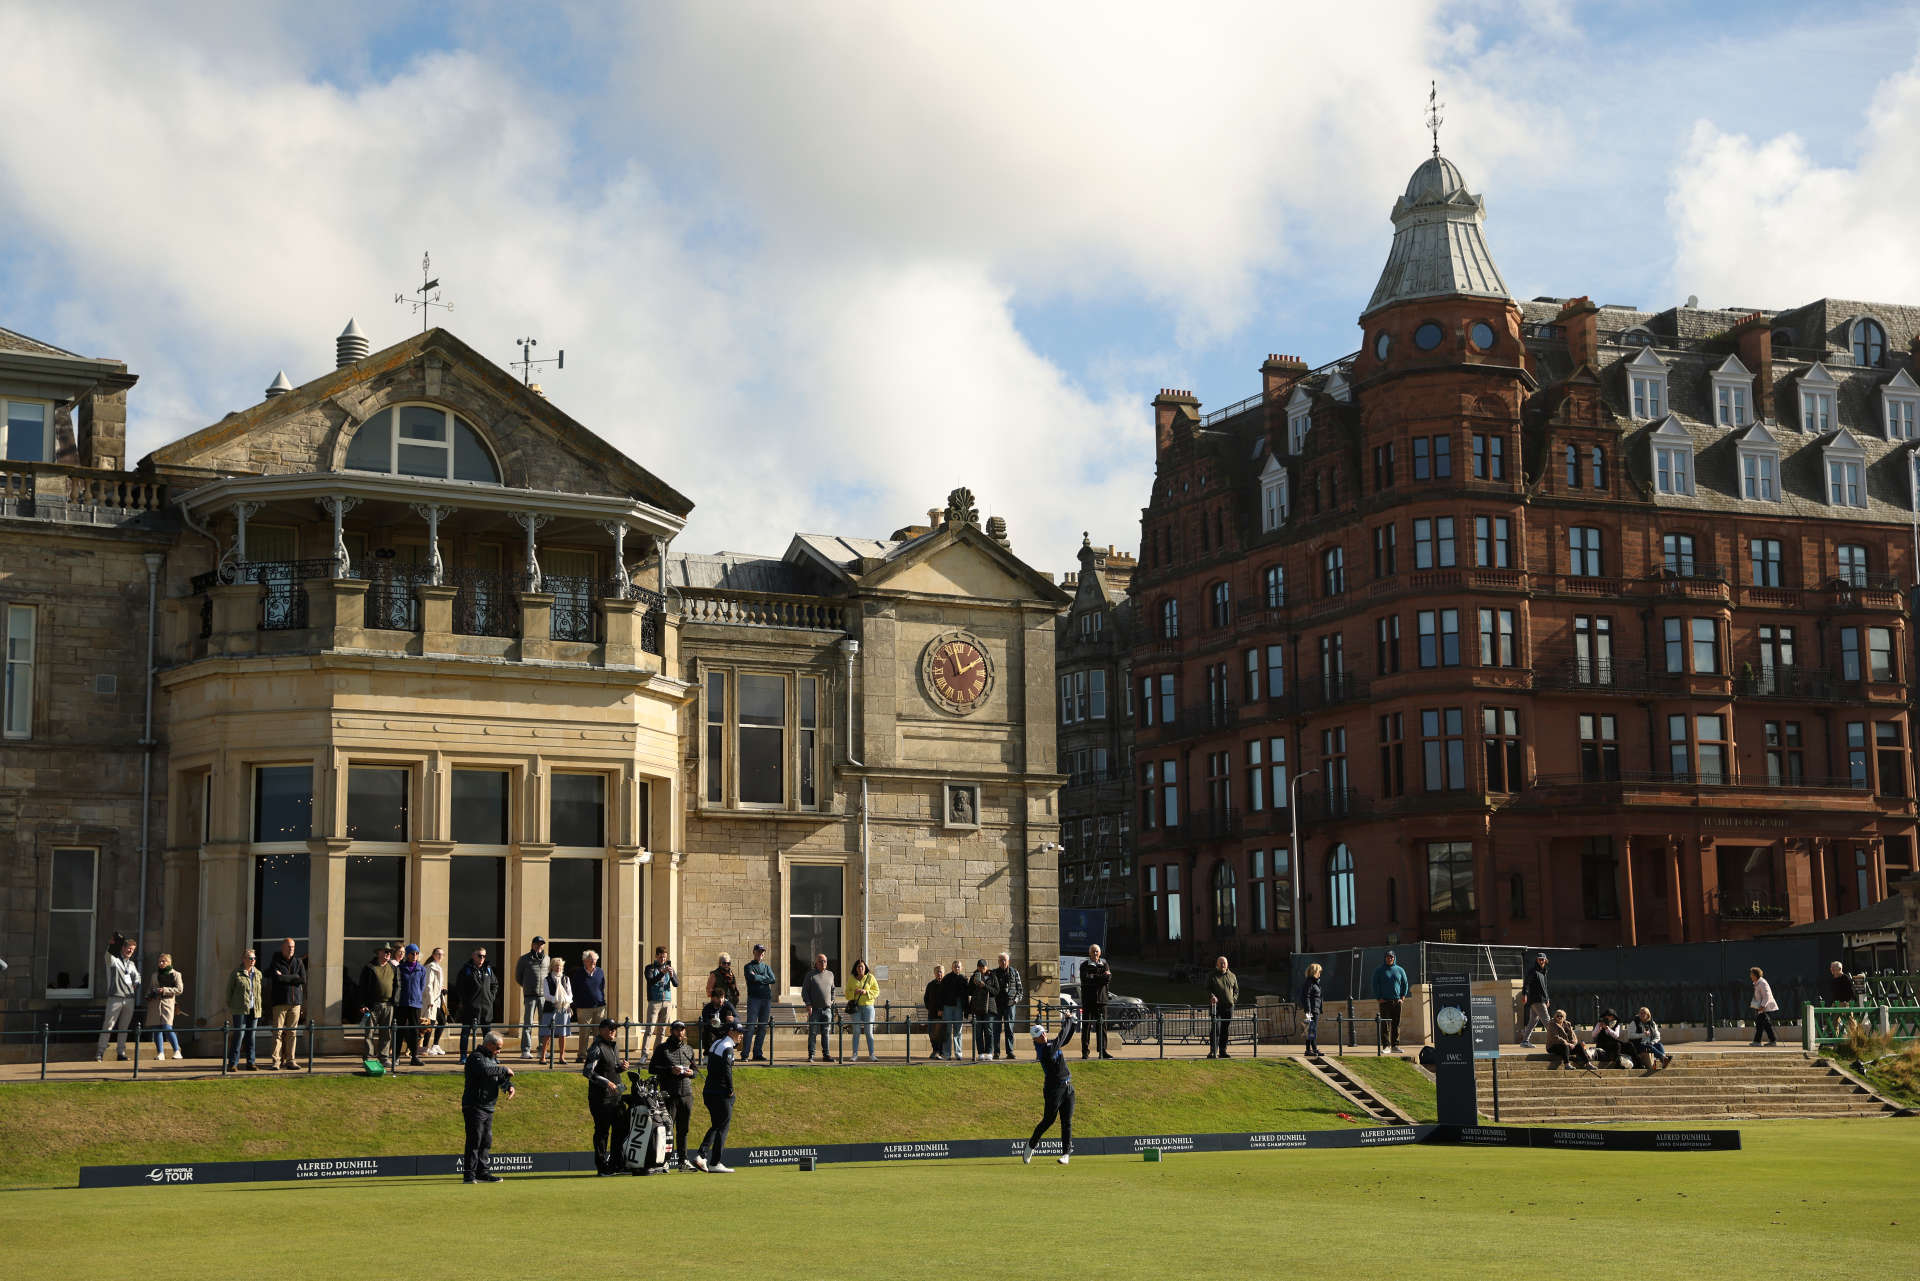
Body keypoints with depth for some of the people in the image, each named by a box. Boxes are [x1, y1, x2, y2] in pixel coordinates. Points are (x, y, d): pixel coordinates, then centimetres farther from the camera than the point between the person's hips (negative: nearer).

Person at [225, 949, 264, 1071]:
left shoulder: (258, 974, 12)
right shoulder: (236, 974, -1)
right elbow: (229, 992, 1)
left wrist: (259, 1009, 14)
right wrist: (229, 1011, -2)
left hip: (254, 1010, 4)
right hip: (239, 1010, -4)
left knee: (251, 1037, 6)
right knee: (239, 1035, -9)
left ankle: (250, 1063, 11)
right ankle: (233, 1063, -6)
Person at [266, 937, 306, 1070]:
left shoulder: (299, 962, 11)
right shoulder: (275, 962, 2)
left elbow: (303, 980, -2)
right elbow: (277, 978, -15)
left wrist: (284, 977, -5)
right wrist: (294, 978, -6)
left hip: (295, 1001, 3)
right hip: (279, 1002, -3)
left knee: (292, 1032, 3)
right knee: (278, 1032, -7)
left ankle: (290, 1059, 6)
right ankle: (276, 1060, -7)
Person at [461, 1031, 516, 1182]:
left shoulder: (493, 1059, 18)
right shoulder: (476, 1057, -12)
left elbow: (502, 1078, 19)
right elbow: (485, 1070, -31)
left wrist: (509, 1086, -3)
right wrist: (504, 1069, -20)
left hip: (488, 1108, 9)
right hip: (474, 1106, -9)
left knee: (486, 1141, 12)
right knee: (475, 1140, -11)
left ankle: (482, 1172, 18)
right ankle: (469, 1174, -11)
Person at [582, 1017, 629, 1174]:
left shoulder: (615, 1047, 16)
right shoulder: (597, 1048, -11)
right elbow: (587, 1071, -18)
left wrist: (621, 1067, 3)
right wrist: (606, 1082, -24)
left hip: (616, 1095, 9)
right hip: (600, 1097, -9)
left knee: (621, 1128, 10)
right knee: (602, 1131, -4)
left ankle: (616, 1163, 19)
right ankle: (602, 1166, 2)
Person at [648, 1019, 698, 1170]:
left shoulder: (689, 1049, 18)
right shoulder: (662, 1048, 2)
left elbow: (695, 1069, 24)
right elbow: (652, 1068, -2)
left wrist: (691, 1072, 0)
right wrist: (670, 1070, -15)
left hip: (687, 1094, 5)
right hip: (669, 1094, -5)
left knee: (683, 1129, 9)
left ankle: (683, 1160, 13)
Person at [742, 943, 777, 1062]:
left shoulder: (767, 967, 19)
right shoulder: (748, 967, 5)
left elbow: (773, 980, 2)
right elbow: (753, 978, -15)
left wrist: (758, 978, -5)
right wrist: (765, 978, -1)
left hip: (766, 999, 5)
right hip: (754, 998, -5)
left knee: (763, 1028, 4)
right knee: (750, 1027, -11)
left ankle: (758, 1053, 8)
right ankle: (745, 1053, -11)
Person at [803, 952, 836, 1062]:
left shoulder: (830, 974, 13)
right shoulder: (810, 974, 1)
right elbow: (804, 991, -2)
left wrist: (832, 1000, 16)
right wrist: (808, 1004, -11)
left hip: (827, 1009, 3)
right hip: (814, 1009, -3)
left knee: (825, 1033, 2)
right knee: (812, 1033, -3)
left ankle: (826, 1055, 4)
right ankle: (811, 1055, 1)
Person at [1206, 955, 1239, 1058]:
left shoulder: (1232, 976, 15)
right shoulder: (1212, 976, 4)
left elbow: (1236, 990, 22)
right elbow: (1207, 989, -1)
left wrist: (1233, 998, 6)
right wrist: (1212, 996, -21)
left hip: (1229, 1007, 4)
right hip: (1216, 1006, -4)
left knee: (1226, 1030, 6)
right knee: (1216, 1029, -14)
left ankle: (1223, 1051, 12)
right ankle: (1213, 1051, -17)